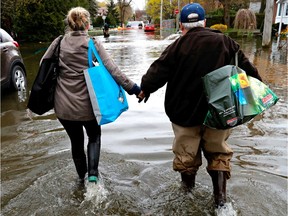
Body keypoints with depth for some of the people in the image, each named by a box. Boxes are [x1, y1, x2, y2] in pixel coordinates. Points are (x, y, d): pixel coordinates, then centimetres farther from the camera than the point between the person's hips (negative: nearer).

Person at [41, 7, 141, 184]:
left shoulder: (59, 42, 0)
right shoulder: (93, 44, -9)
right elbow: (112, 70, -14)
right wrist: (133, 88, -10)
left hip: (63, 105, 3)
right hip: (86, 104, -2)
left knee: (76, 141, 22)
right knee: (94, 136, 24)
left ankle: (82, 176, 40)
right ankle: (93, 173, 10)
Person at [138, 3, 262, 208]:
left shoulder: (178, 46, -9)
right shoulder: (225, 42, -2)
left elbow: (159, 70, -8)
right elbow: (246, 68, 3)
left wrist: (145, 88, 9)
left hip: (185, 110, -1)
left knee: (186, 149, 17)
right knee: (218, 150, 16)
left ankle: (188, 182, 37)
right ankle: (220, 194, 13)